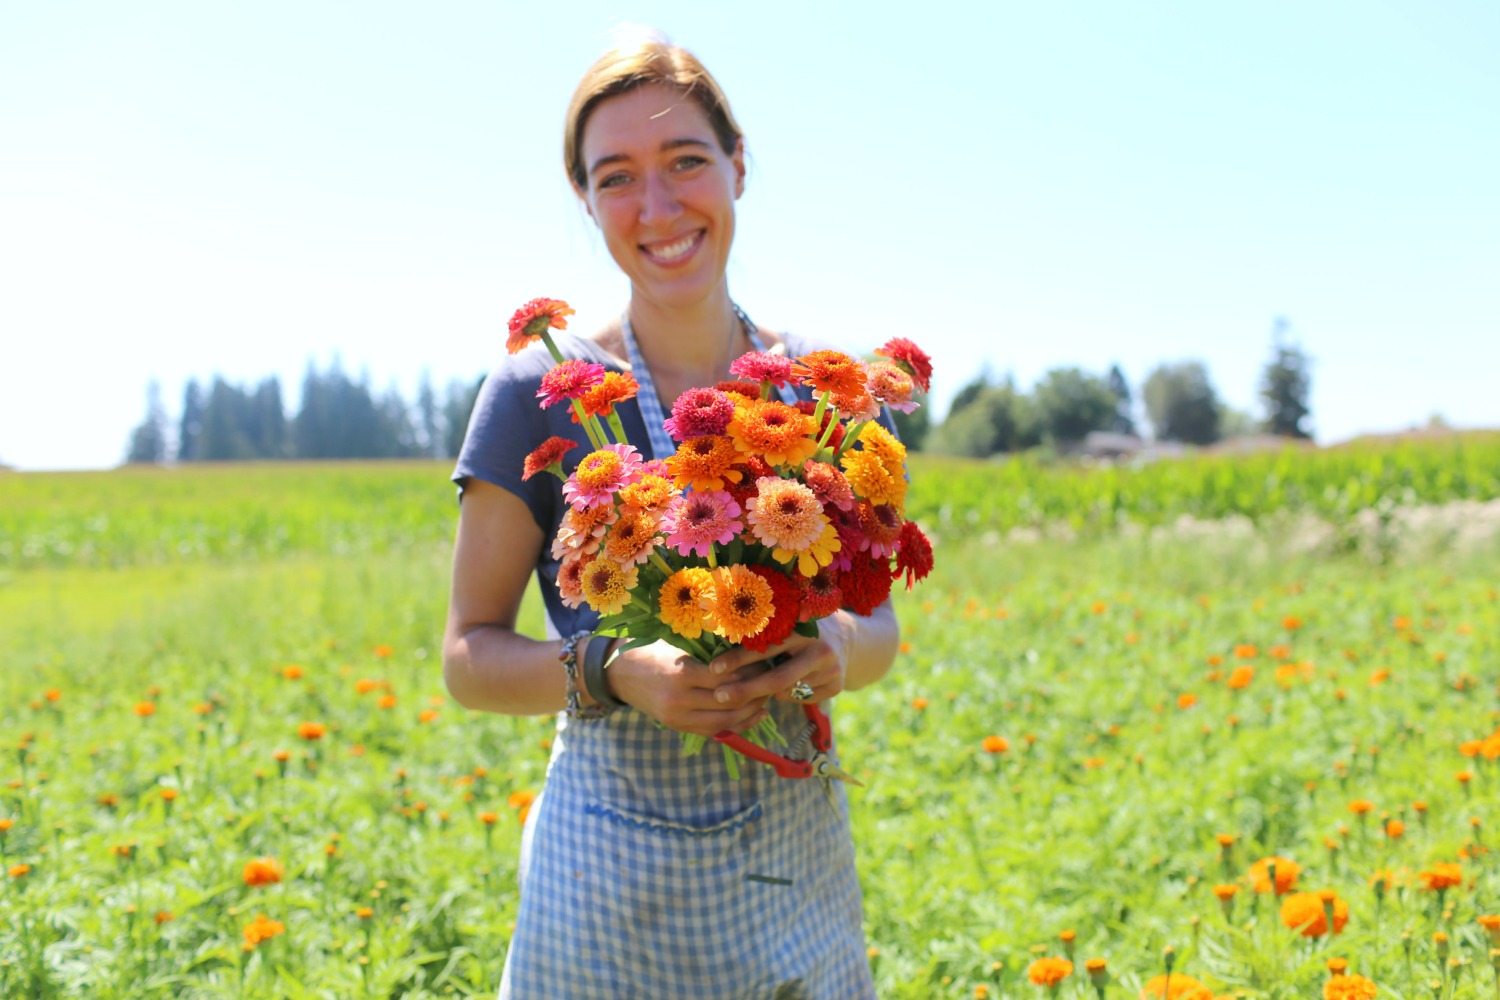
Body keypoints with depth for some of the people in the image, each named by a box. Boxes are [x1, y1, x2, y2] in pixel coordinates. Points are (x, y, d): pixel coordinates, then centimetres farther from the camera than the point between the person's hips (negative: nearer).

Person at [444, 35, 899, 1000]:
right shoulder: (541, 394, -9)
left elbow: (879, 620, 8)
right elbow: (470, 656, -4)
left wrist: (840, 650, -15)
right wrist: (615, 674, -23)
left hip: (803, 867, 4)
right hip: (621, 879, -3)